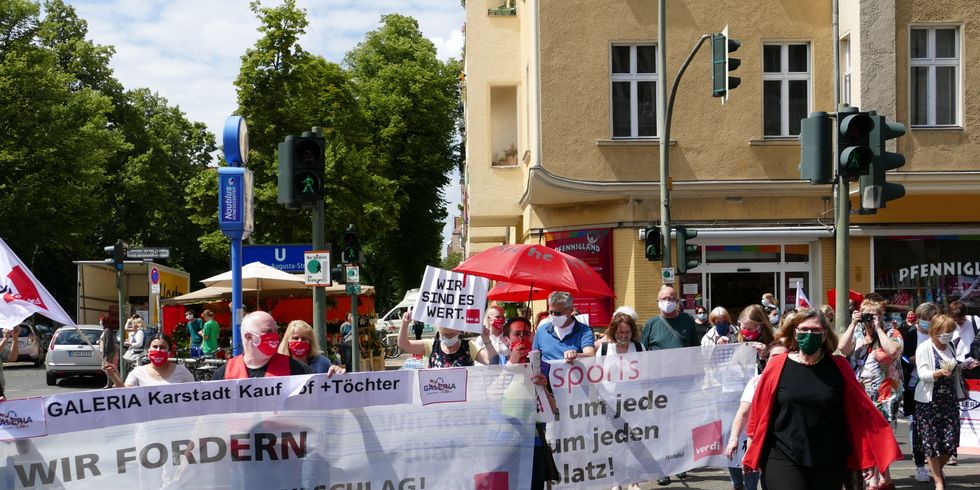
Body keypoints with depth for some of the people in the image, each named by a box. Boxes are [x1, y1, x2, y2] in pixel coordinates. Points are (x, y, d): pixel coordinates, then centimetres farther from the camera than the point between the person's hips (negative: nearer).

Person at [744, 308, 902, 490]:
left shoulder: (839, 367, 1)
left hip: (829, 463, 2)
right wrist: (751, 453, 9)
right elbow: (760, 410, 4)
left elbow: (861, 409, 2)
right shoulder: (777, 365, -3)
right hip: (783, 459, -2)